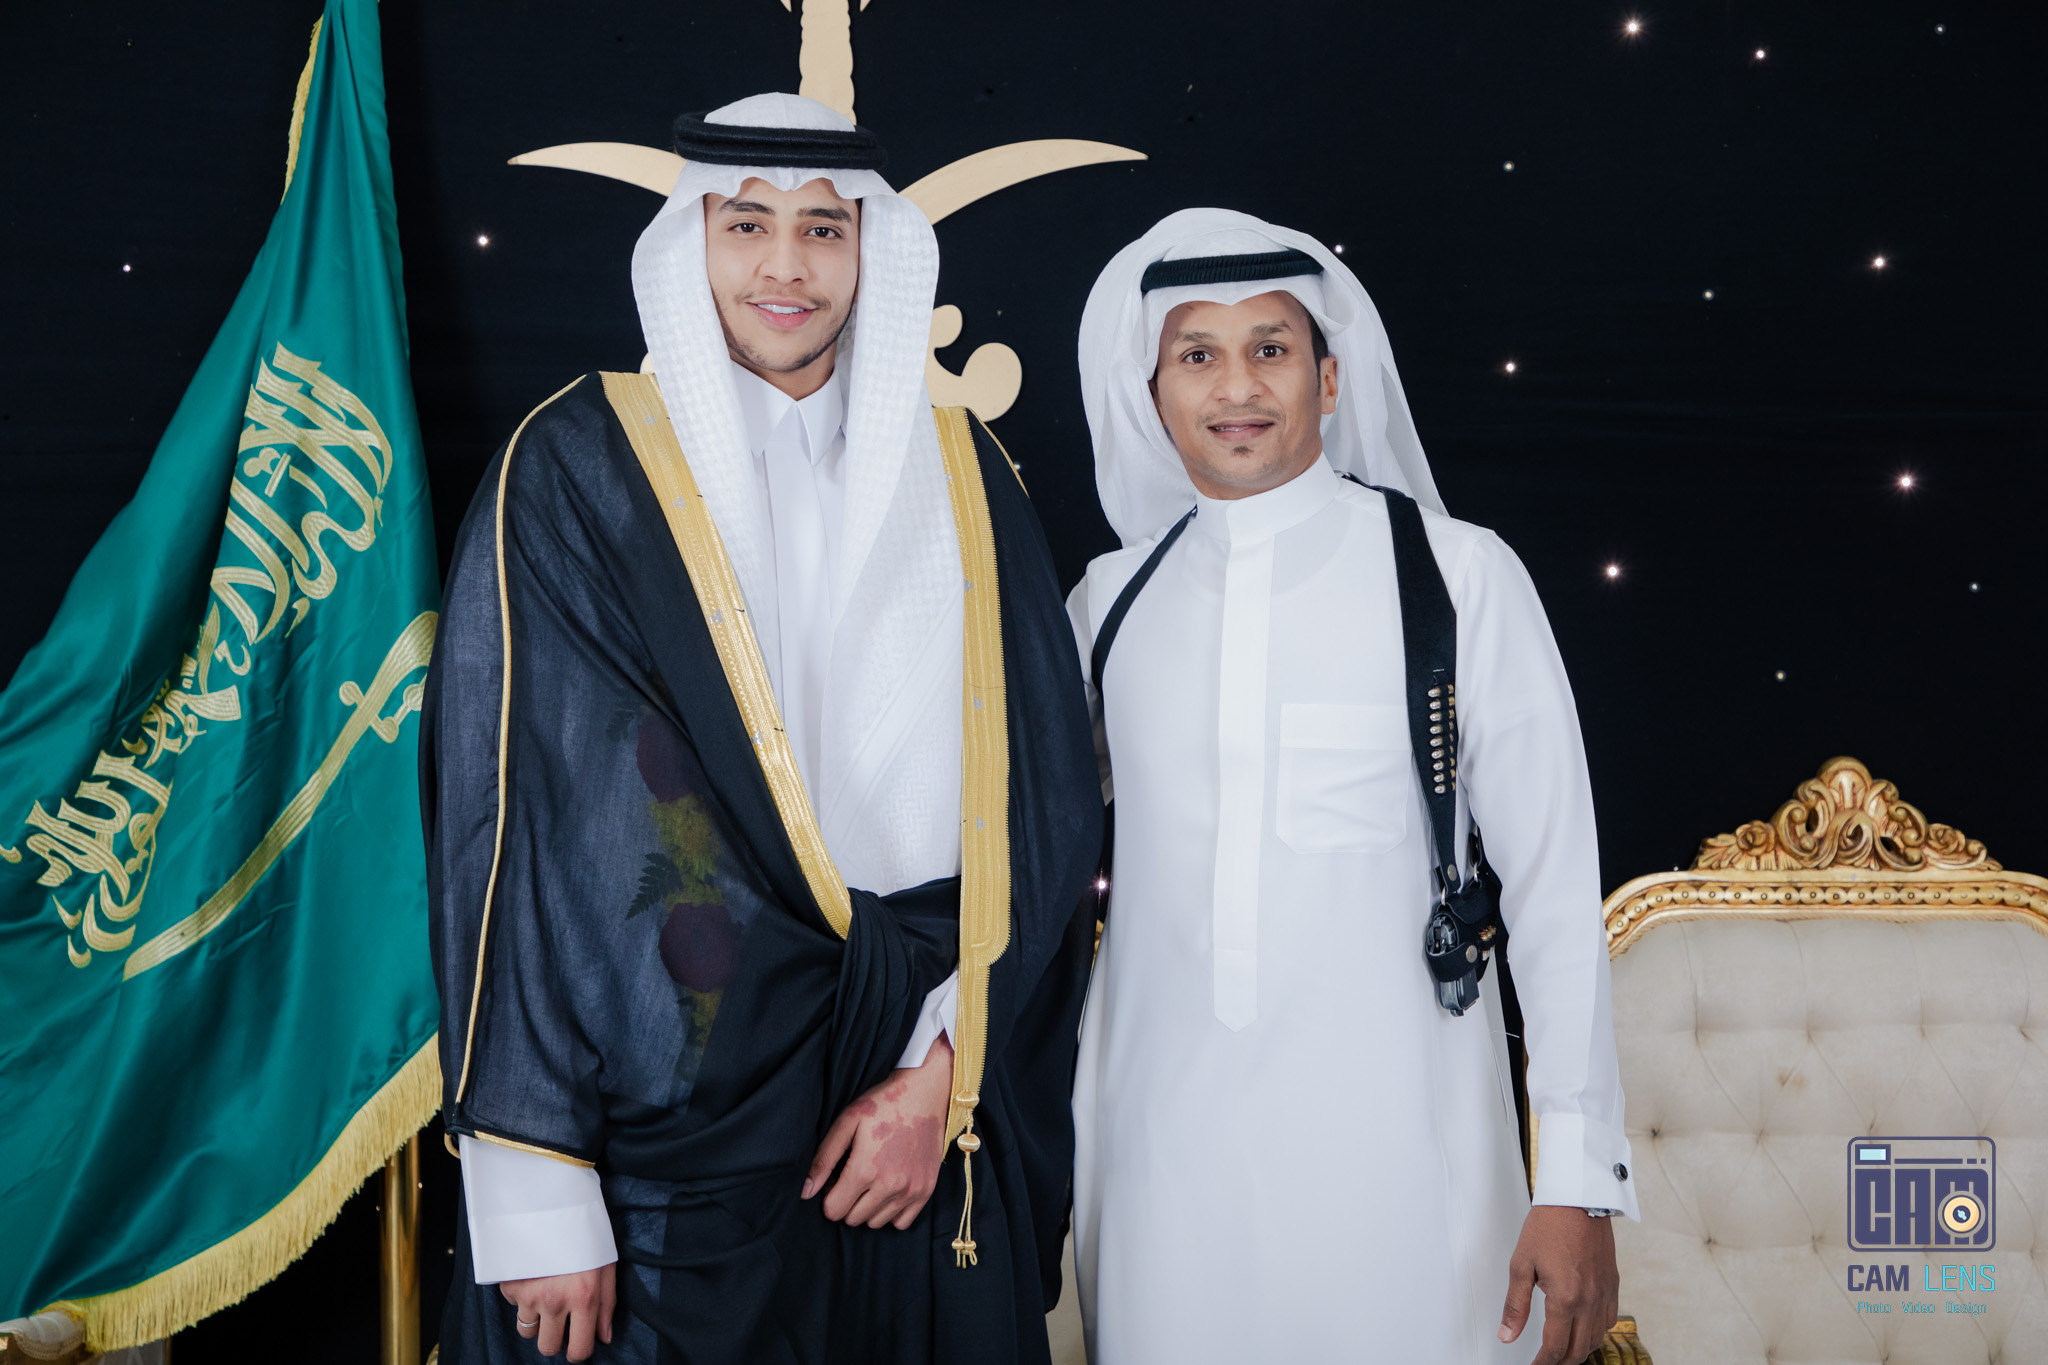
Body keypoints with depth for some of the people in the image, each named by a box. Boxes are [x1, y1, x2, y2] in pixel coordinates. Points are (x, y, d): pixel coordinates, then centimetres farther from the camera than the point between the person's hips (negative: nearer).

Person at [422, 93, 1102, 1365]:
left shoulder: (958, 474, 7)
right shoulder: (578, 470, -3)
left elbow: (1044, 793, 4)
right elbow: (508, 818, -8)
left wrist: (946, 1068, -7)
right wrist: (533, 1199, -13)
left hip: (931, 1116, 3)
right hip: (672, 1118, -3)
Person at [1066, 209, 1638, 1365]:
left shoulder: (1456, 575, -4)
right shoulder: (1111, 600, 7)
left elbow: (1554, 880, -4)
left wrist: (1582, 1182, -7)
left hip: (1393, 1149, -3)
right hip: (1164, 1142, 3)